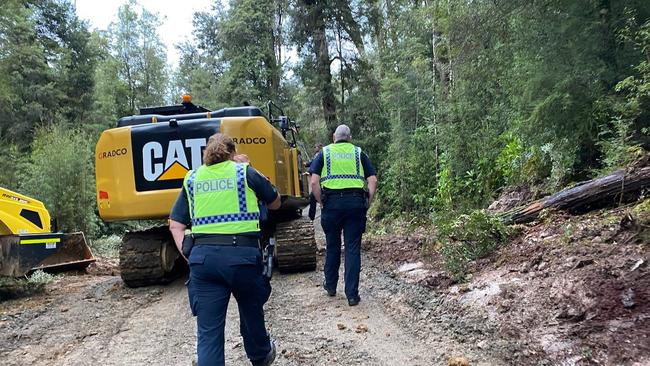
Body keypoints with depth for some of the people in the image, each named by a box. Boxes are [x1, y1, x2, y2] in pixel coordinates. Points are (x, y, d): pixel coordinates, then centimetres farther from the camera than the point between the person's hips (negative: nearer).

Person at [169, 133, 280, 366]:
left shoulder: (192, 179, 13)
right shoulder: (245, 172, 5)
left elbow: (175, 225, 9)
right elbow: (275, 203, 19)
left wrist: (188, 255, 6)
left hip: (203, 256, 2)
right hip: (242, 253, -1)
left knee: (208, 331, 4)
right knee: (251, 312, 23)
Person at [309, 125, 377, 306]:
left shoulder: (325, 152, 9)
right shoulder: (359, 153, 11)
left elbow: (314, 182, -2)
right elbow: (373, 181, 2)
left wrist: (321, 202, 7)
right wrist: (367, 204, 8)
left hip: (332, 202, 0)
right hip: (356, 202, 0)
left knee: (332, 245, 17)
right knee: (353, 248, 4)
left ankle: (330, 285, 32)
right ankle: (352, 294, 5)